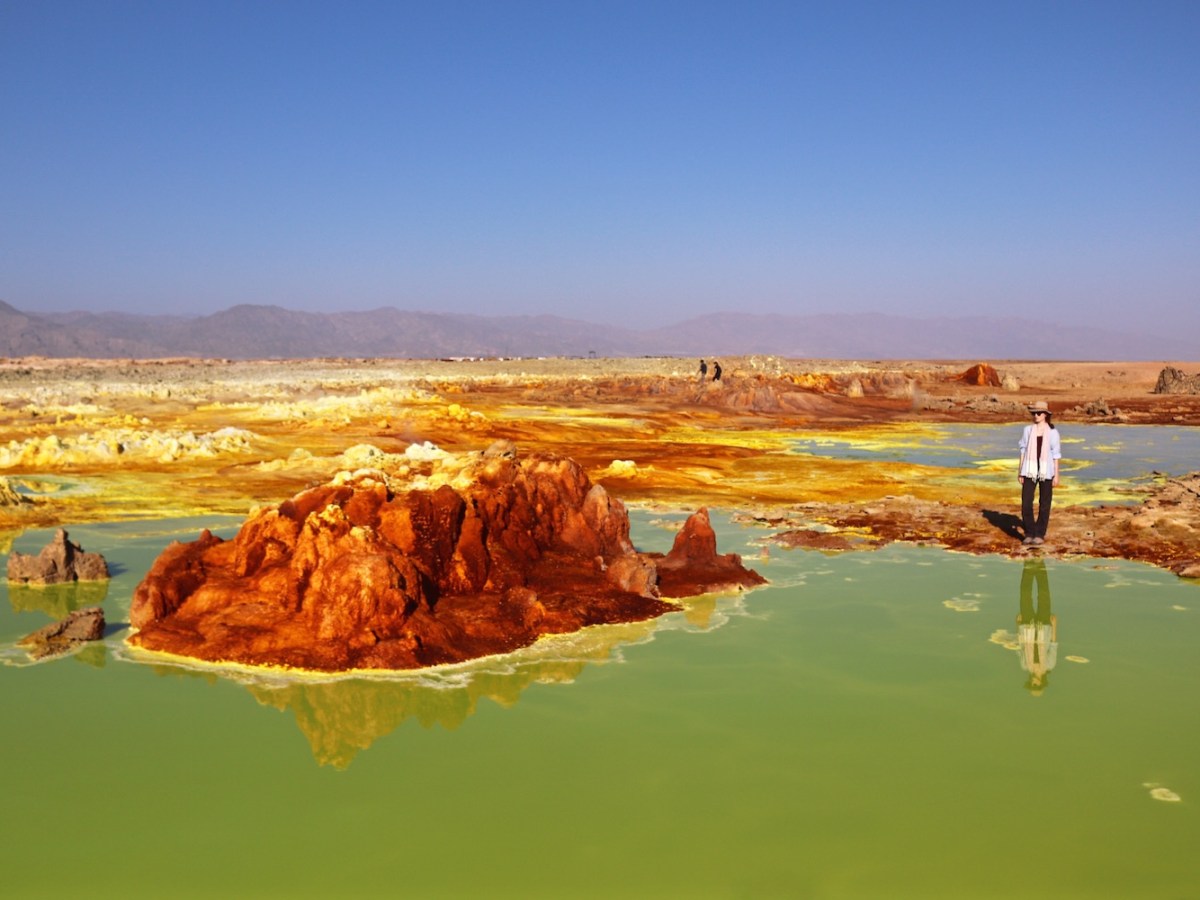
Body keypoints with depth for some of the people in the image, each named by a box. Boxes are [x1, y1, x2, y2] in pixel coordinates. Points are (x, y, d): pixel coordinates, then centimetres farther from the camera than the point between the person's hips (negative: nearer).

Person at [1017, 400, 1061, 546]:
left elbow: (1056, 454, 1)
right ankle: (1029, 534, 8)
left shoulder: (1052, 432, -1)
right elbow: (1023, 451, 8)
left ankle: (1040, 534, 15)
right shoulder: (1028, 430, 4)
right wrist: (1019, 472, 6)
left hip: (1046, 472, -1)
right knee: (1026, 503, -4)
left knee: (1044, 505, 5)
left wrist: (1056, 475, -1)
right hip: (1030, 471, 1)